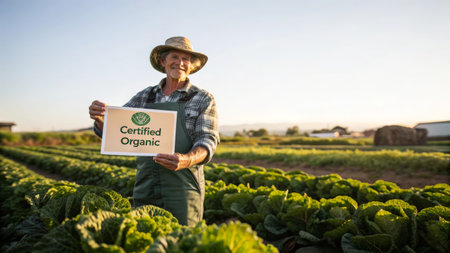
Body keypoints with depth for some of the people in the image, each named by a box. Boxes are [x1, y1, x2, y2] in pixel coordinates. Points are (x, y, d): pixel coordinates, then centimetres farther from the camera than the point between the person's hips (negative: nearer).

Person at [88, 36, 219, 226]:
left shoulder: (203, 99, 1)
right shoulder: (144, 97, 11)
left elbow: (208, 140, -9)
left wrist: (187, 160, -30)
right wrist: (100, 117, -16)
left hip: (183, 190, -3)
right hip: (145, 189, 3)